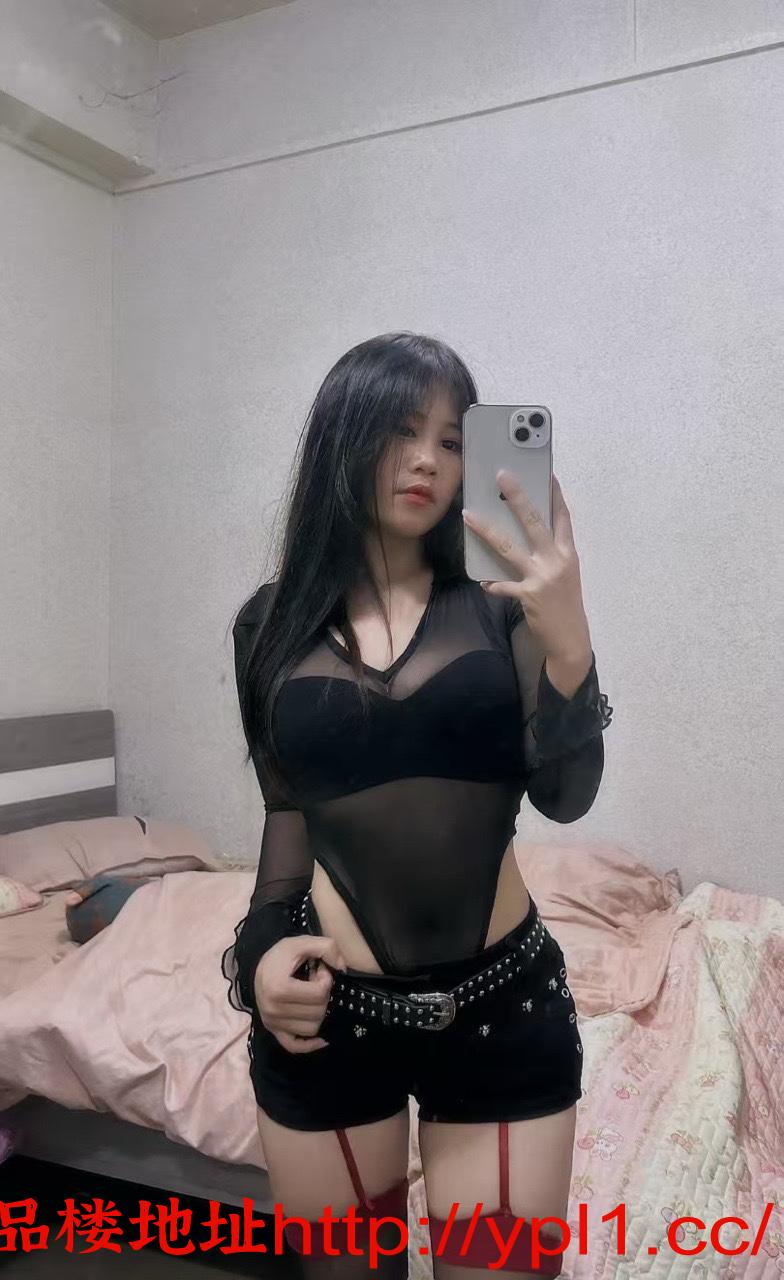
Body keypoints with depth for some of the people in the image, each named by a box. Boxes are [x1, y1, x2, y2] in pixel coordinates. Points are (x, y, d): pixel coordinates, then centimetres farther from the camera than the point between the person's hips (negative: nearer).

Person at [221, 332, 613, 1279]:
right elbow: (289, 808, 9)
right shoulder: (273, 623, 0)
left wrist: (567, 640, -27)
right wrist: (264, 945, -2)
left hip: (502, 1005, -1)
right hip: (330, 1010, 2)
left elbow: (566, 797, -13)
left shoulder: (500, 610, -5)